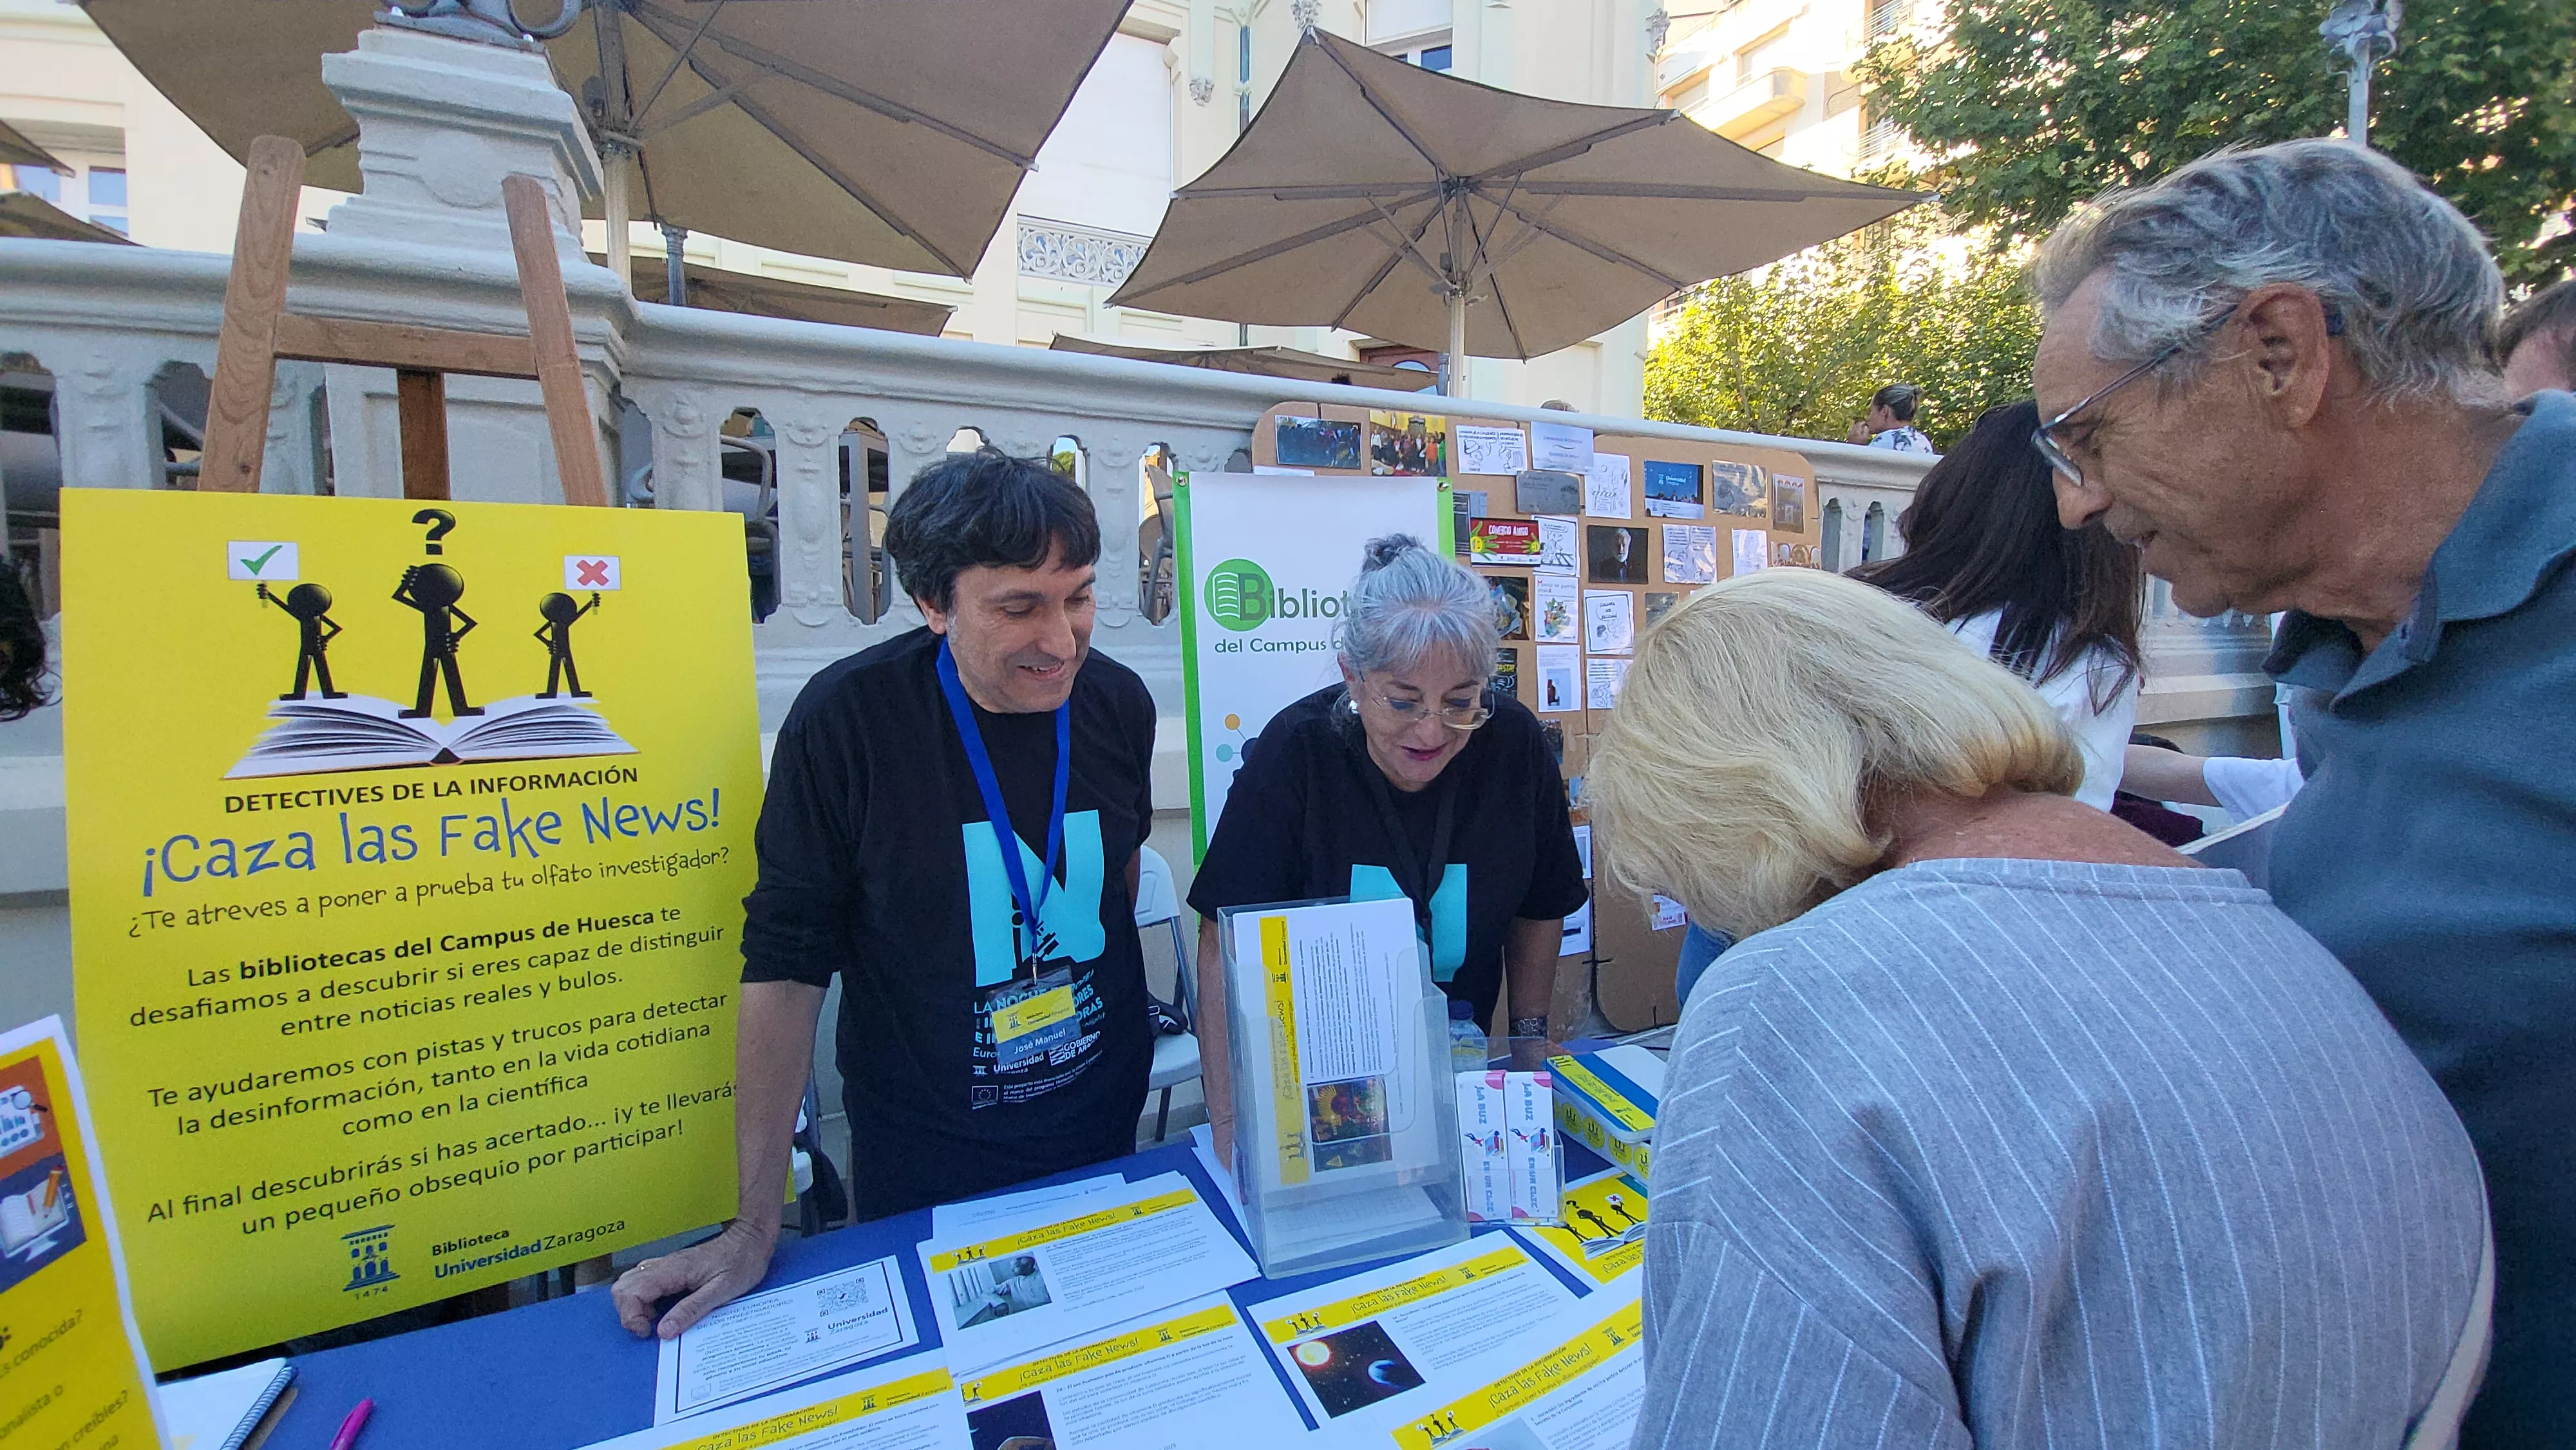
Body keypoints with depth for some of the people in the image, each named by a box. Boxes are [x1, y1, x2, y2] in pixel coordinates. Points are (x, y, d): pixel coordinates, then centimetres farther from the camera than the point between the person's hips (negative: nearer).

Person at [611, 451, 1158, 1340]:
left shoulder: (1120, 704, -10)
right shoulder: (847, 720, -21)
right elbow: (787, 963, -16)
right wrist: (755, 1229, -14)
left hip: (1103, 1131, 3)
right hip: (923, 1159, -3)